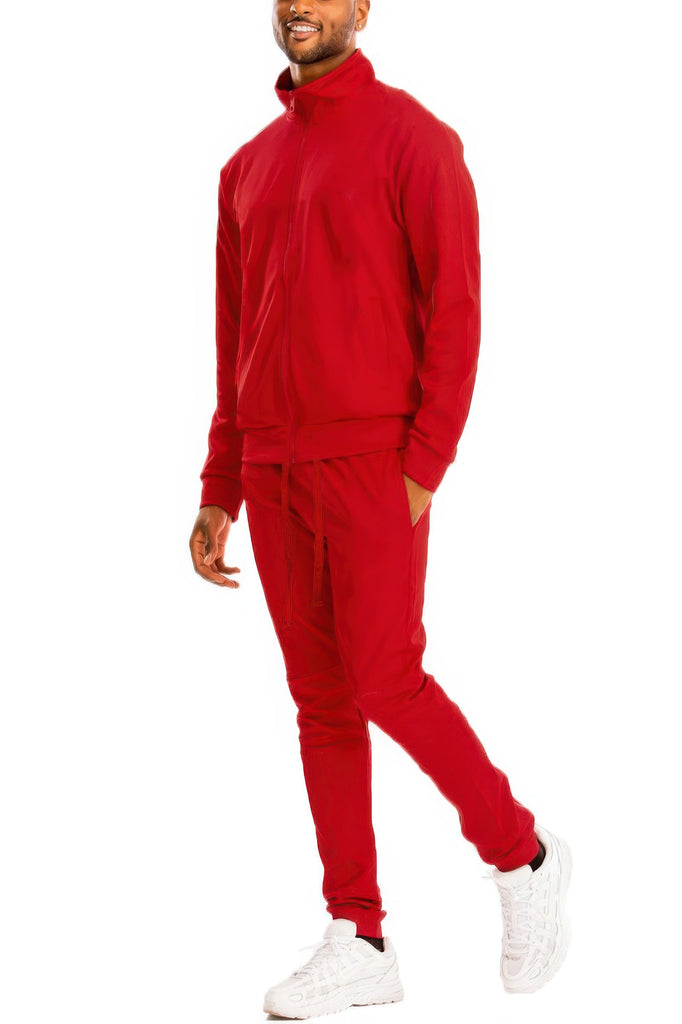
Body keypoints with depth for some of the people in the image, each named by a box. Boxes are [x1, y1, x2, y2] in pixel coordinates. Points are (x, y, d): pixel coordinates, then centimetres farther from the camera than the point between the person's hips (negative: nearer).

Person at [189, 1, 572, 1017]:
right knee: (323, 697, 5)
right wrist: (219, 495, 12)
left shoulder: (414, 139, -6)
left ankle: (522, 856, 13)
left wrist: (424, 471, -18)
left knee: (386, 686, -11)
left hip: (376, 466, -6)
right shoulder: (249, 167, 15)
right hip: (278, 471, 7)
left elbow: (457, 309, -12)